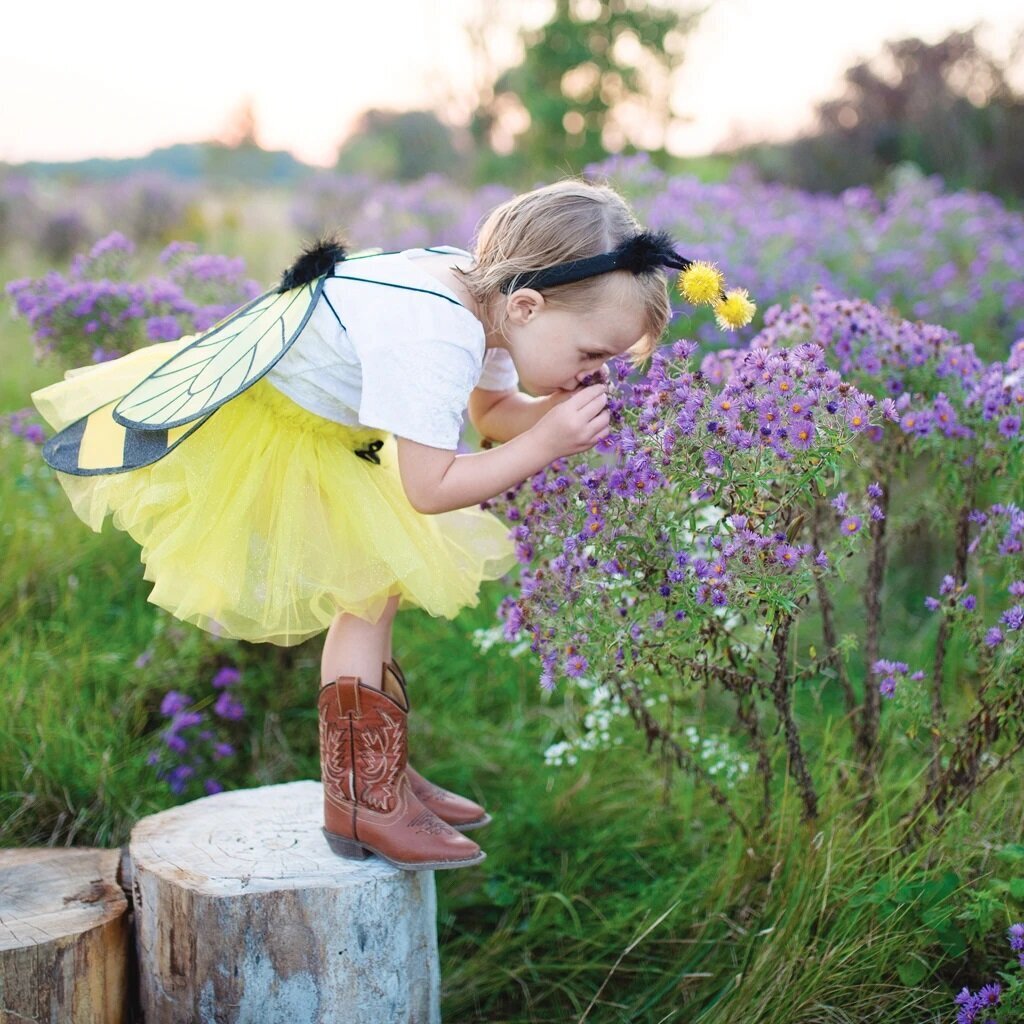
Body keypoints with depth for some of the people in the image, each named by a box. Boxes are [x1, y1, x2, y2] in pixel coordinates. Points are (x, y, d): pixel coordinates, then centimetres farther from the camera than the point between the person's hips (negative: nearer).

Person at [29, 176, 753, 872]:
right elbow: (430, 487, -32)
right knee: (368, 590, -13)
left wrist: (559, 411, -14)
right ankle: (362, 799, -3)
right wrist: (545, 443, -30)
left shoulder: (486, 290, -9)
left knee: (372, 593, 13)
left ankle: (378, 774, 25)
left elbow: (491, 411, 6)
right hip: (249, 431, -10)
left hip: (319, 429, 10)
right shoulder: (436, 341, -37)